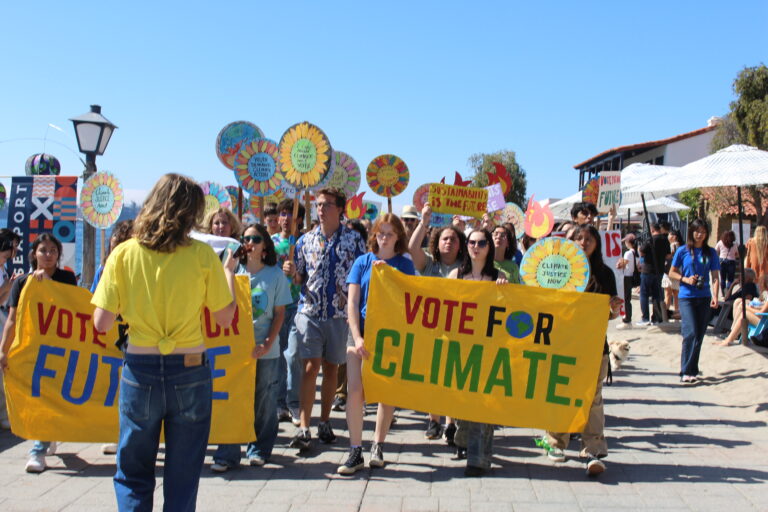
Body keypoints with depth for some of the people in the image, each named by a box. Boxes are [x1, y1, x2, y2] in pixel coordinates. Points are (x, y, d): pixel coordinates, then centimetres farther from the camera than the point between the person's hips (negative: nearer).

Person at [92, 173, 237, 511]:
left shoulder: (124, 253, -3)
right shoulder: (203, 255, -7)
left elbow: (102, 323, -5)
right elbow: (225, 317, -1)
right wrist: (228, 272, 13)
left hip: (140, 369, 1)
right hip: (189, 370, -1)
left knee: (133, 473, 15)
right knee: (183, 476, 11)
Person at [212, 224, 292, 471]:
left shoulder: (275, 275, 1)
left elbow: (279, 313, 2)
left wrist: (268, 343, -9)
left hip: (266, 350, -1)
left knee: (264, 402, 7)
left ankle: (259, 450, 22)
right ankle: (226, 455, 7)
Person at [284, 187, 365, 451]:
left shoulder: (353, 239, 1)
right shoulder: (306, 240, 8)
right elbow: (300, 279, 13)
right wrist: (292, 272, -9)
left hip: (340, 313, 0)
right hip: (309, 311, 1)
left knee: (331, 368, 9)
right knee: (310, 367, -7)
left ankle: (325, 422, 22)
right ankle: (303, 428, -4)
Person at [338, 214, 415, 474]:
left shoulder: (405, 265, 6)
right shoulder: (363, 262, 6)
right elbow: (352, 302, 2)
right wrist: (357, 337, -9)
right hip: (362, 330, 0)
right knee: (355, 390, -9)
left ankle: (378, 446, 21)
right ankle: (355, 452, -1)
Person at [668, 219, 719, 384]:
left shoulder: (711, 252, 7)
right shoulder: (683, 251, 1)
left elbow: (715, 277, 6)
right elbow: (672, 273, 7)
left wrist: (715, 296, -8)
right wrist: (685, 279, -11)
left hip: (704, 298, 3)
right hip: (686, 297, -3)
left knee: (699, 335, 6)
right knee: (691, 333, -14)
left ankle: (692, 370, 17)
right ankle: (686, 372, -11)